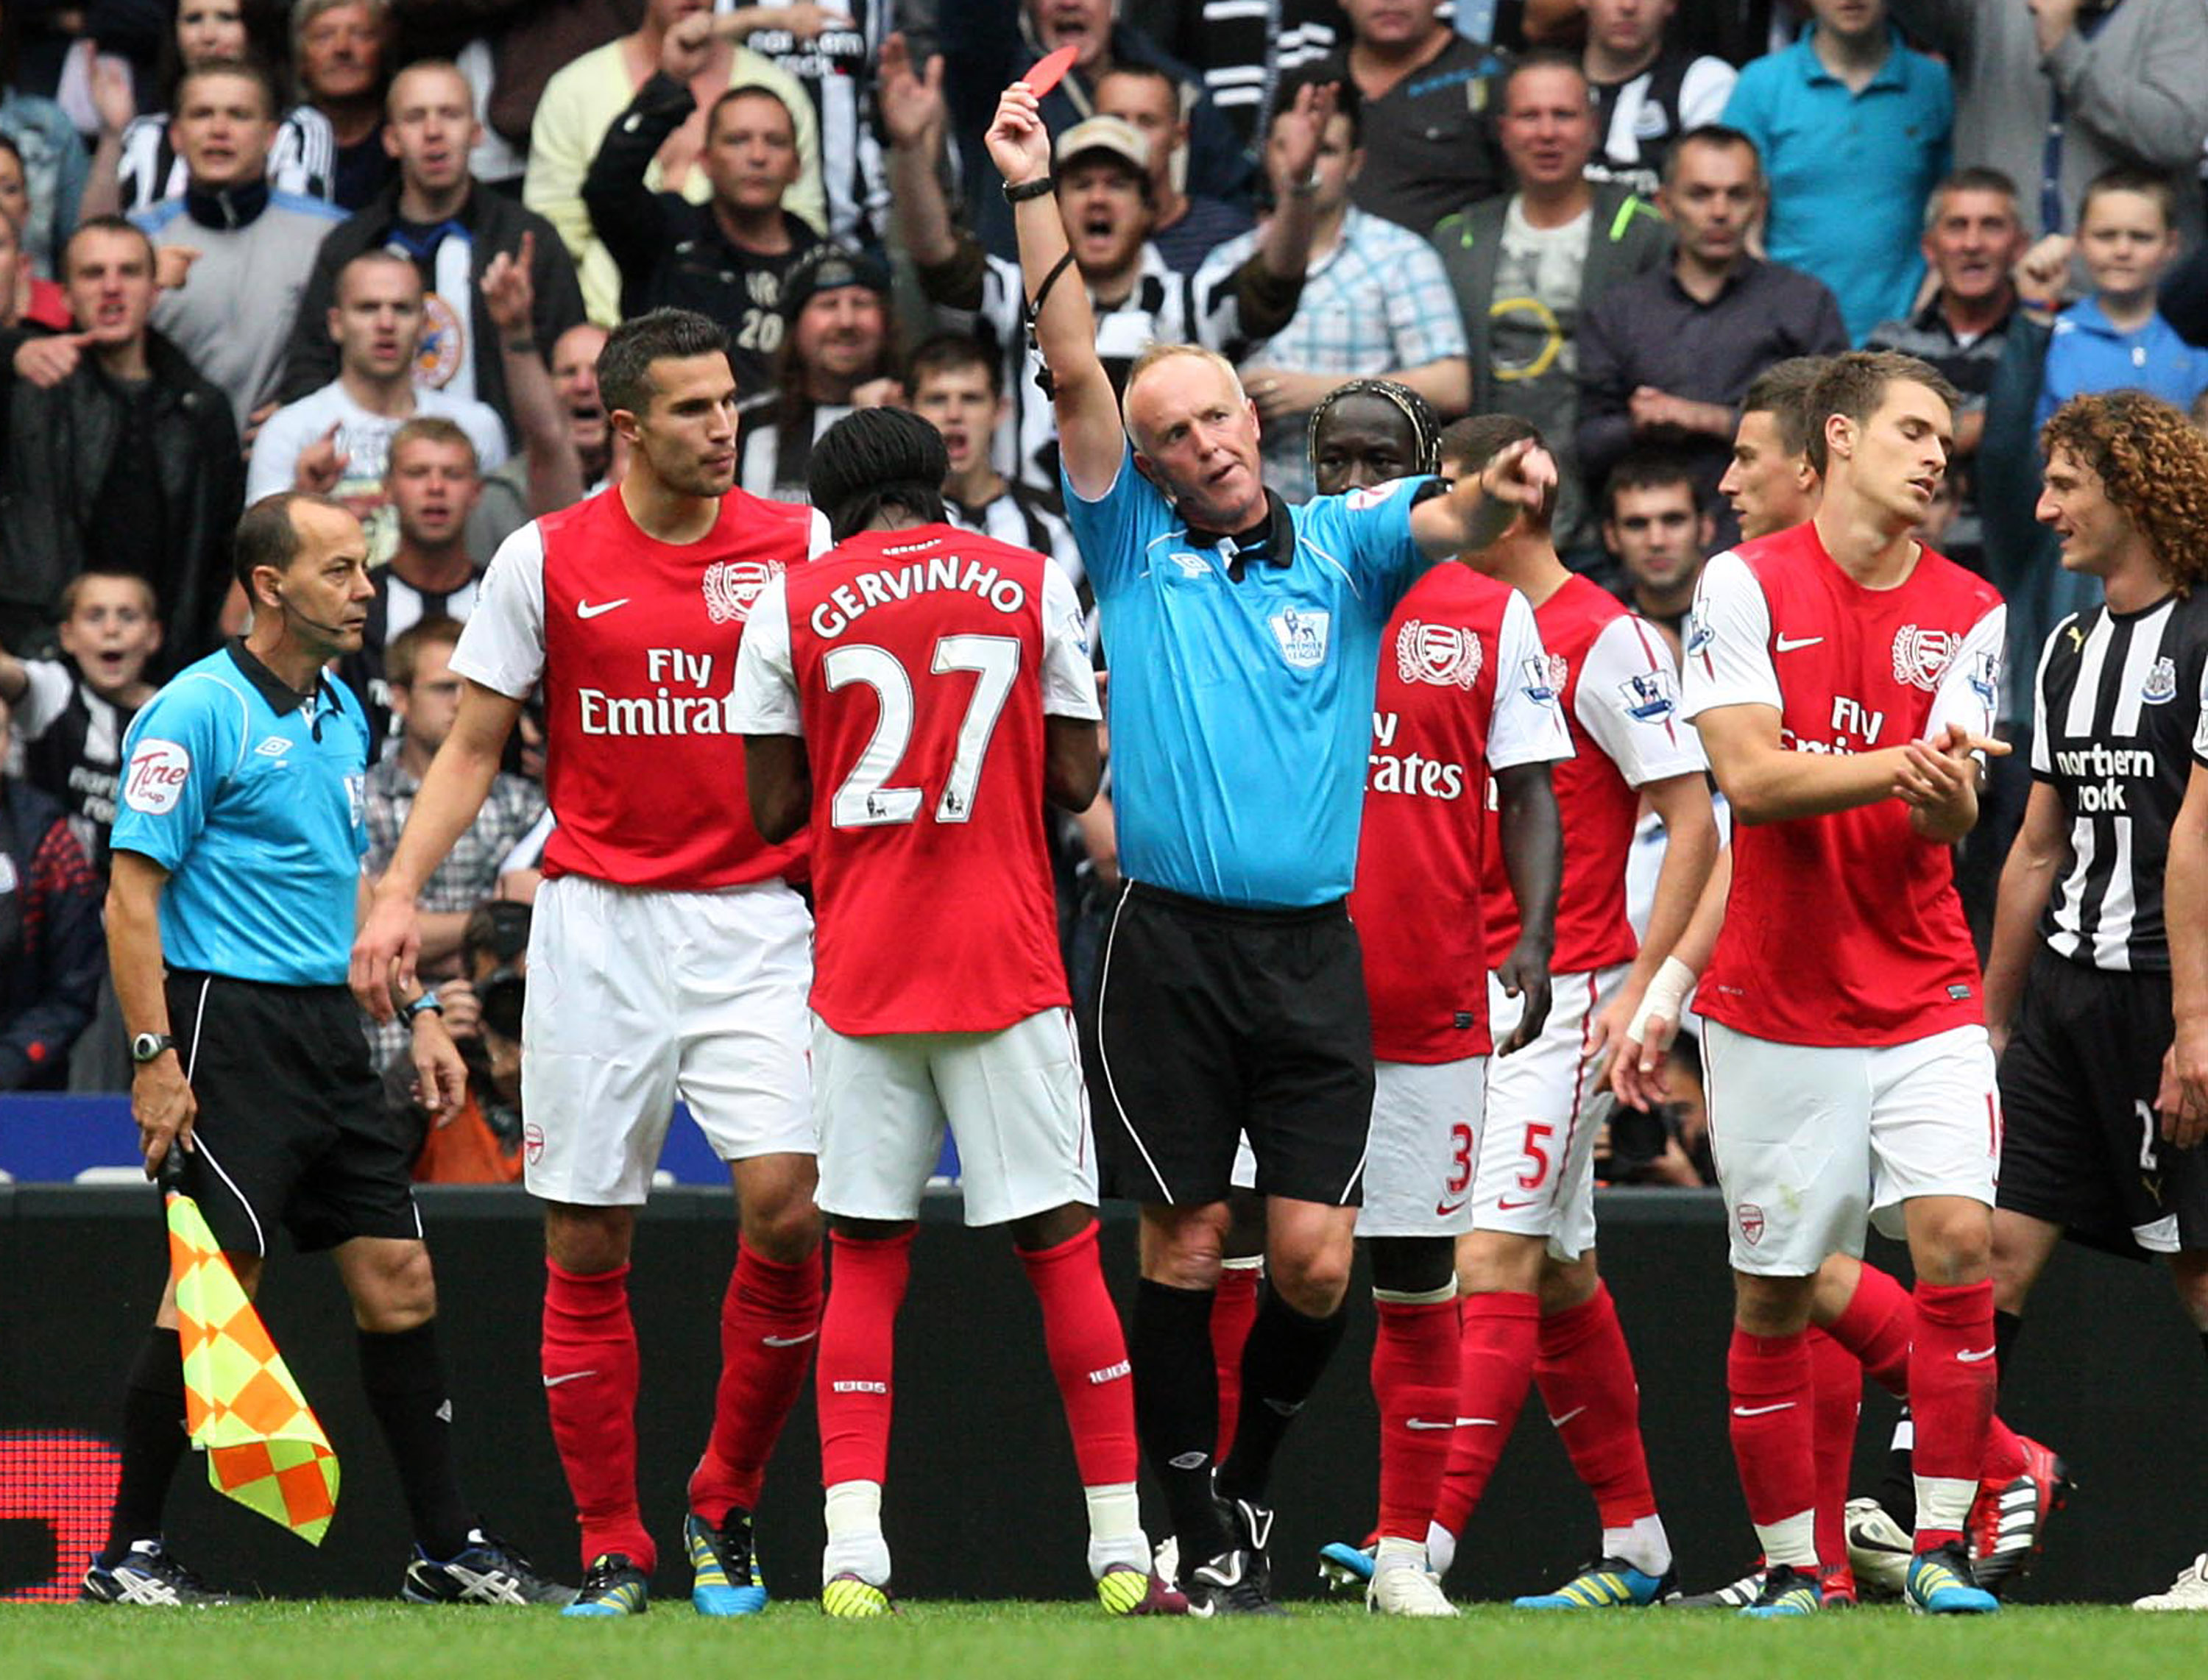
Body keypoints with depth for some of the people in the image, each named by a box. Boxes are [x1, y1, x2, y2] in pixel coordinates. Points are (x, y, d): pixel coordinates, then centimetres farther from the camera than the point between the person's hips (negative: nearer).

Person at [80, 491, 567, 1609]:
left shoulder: (341, 716, 15)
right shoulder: (197, 714, -10)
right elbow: (132, 895, -12)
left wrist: (417, 1011, 18)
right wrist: (154, 1058, -18)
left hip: (328, 1032, 8)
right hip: (230, 1022, -8)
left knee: (399, 1280, 5)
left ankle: (447, 1547, 11)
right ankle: (127, 1557, -2)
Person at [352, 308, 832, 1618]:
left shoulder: (797, 546, 3)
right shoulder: (547, 560, 2)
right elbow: (475, 747, 6)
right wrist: (401, 892, -5)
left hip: (755, 920, 0)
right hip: (597, 923, 0)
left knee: (787, 1208, -15)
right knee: (587, 1244, 0)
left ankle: (728, 1505, 4)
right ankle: (612, 1548, 10)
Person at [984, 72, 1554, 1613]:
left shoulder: (1343, 546, 8)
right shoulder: (1134, 549, 6)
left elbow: (1443, 521, -11)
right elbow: (1077, 372, -2)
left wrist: (1496, 495, -34)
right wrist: (1034, 194, -11)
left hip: (1315, 950, 0)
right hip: (1173, 947, 0)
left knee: (1316, 1257, -5)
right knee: (1182, 1242, 1)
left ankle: (1252, 1478, 18)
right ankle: (1203, 1540, 9)